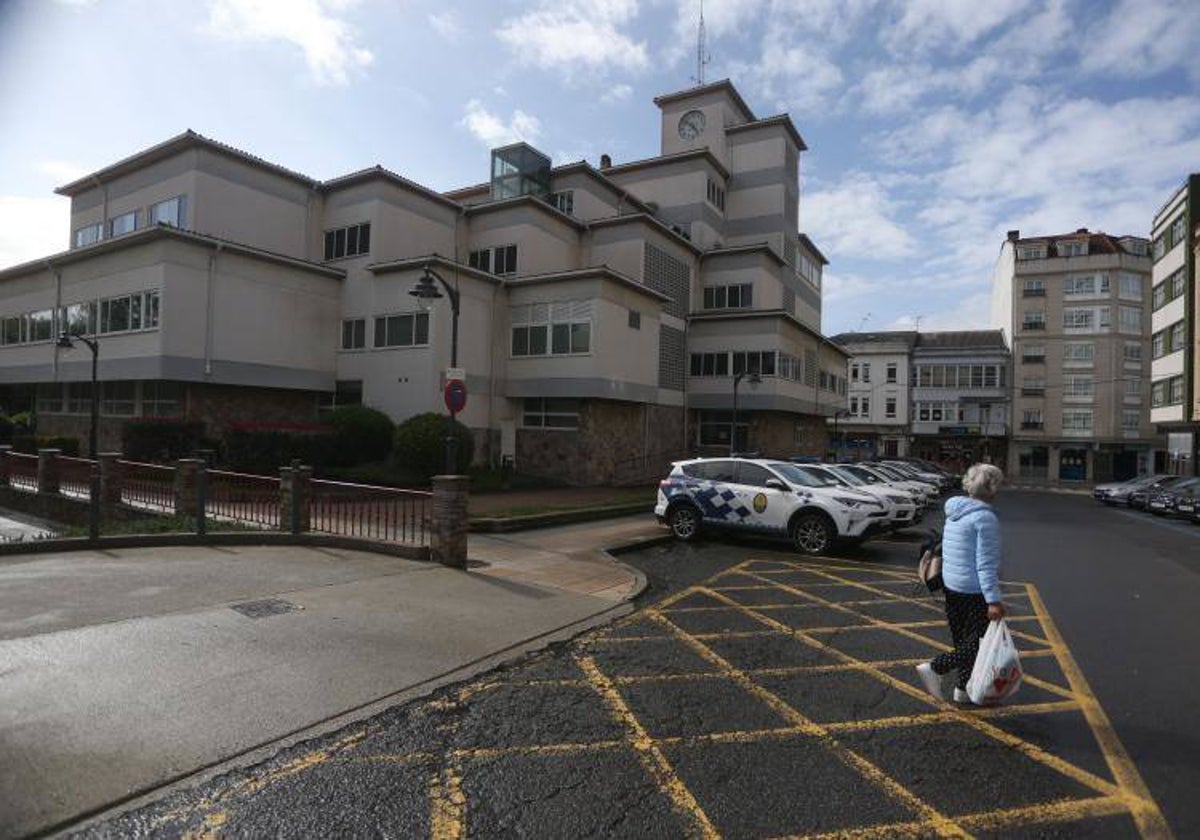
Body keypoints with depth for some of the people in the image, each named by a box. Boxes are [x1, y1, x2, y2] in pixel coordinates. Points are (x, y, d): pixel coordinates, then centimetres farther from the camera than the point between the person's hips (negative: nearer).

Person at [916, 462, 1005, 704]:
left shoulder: (954, 512, 9)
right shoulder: (985, 517, -17)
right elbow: (986, 564, -21)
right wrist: (993, 600, -21)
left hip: (951, 586, 9)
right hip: (975, 591, -9)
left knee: (963, 641, 17)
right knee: (979, 643, 2)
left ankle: (963, 689, 24)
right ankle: (935, 668, -7)